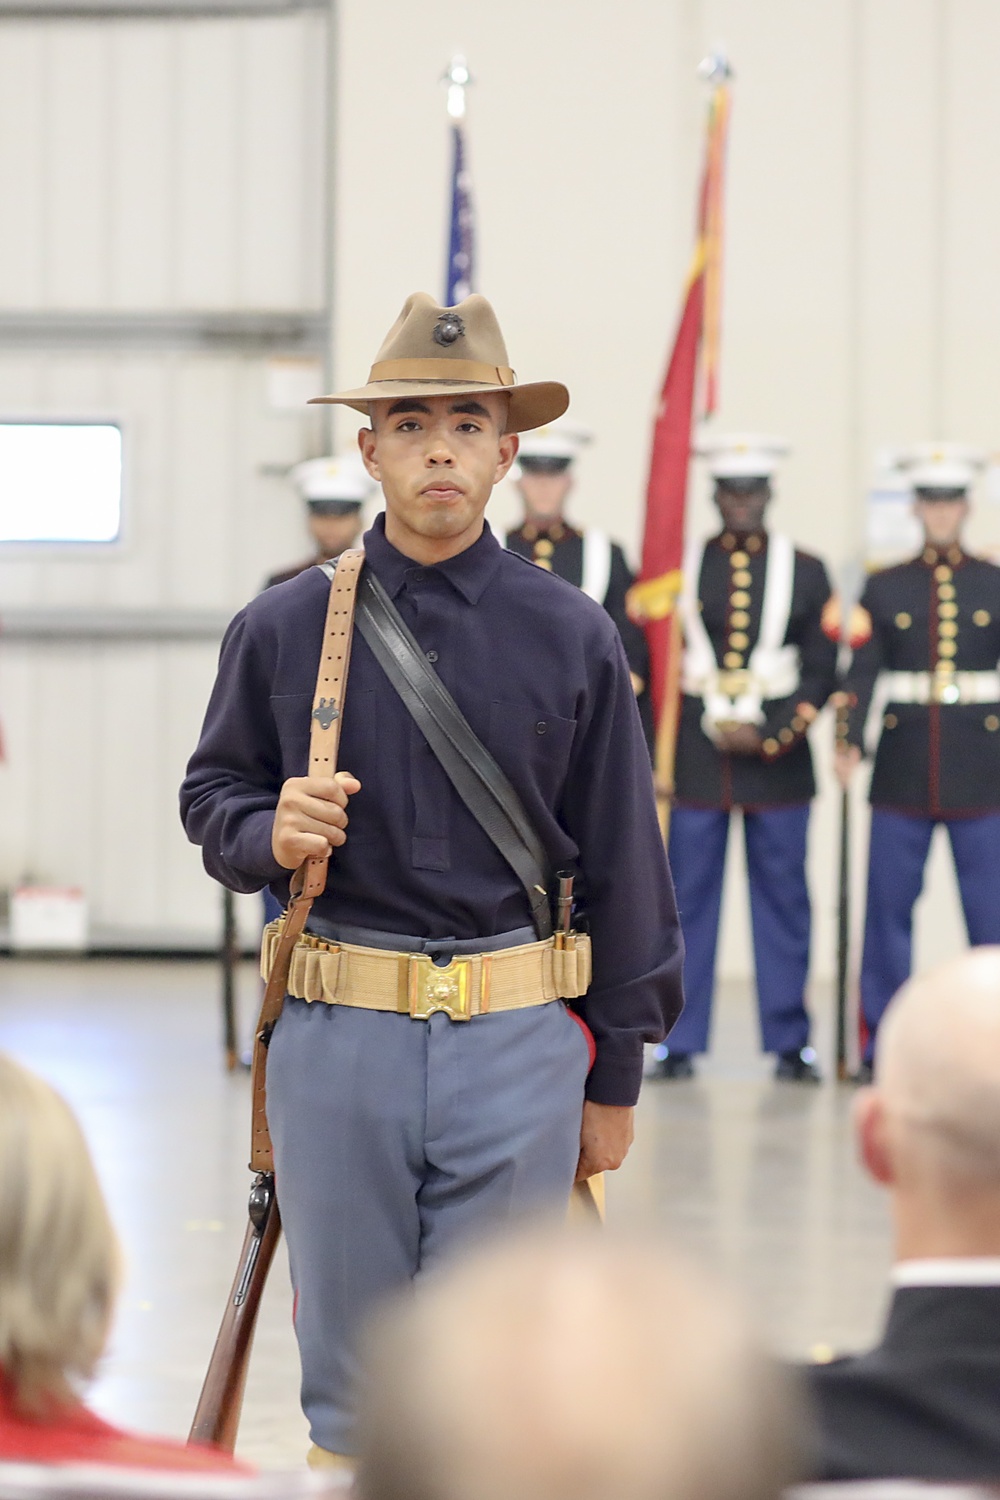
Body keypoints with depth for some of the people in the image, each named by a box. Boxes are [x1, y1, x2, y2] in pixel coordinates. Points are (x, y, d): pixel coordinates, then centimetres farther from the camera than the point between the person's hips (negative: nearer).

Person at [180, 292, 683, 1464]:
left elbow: (623, 869, 7)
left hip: (515, 1045, 0)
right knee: (349, 1376, 6)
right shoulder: (284, 629, 4)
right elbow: (210, 797, 14)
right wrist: (270, 835, -11)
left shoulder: (571, 639, 4)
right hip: (338, 1038, 1)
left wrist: (613, 1079, 7)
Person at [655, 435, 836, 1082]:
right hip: (694, 756, 0)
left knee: (784, 902, 2)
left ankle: (790, 1043, 8)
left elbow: (822, 670, 4)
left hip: (778, 760, 0)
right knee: (687, 900, 0)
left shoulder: (806, 571, 7)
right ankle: (680, 1042, 5)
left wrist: (771, 738, -8)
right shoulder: (677, 564, 6)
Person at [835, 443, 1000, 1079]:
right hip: (902, 775, 0)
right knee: (889, 908, 2)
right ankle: (880, 1046, 9)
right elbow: (862, 673, 1)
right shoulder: (885, 587, 7)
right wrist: (850, 742, -14)